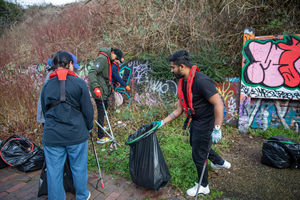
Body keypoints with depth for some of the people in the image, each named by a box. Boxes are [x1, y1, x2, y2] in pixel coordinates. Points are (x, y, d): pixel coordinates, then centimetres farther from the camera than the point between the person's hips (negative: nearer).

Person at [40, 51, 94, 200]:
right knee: (79, 168, 16)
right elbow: (88, 110, -5)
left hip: (52, 136, 2)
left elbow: (44, 111, 12)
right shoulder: (79, 83, -8)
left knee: (54, 172, 13)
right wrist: (88, 127, 11)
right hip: (77, 134, -2)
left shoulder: (46, 85, 3)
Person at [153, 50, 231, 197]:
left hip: (205, 122, -9)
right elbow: (179, 109, 7)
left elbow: (218, 104, -27)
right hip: (195, 121, 10)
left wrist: (217, 129, -27)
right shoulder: (183, 83, 2)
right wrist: (162, 122, 6)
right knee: (195, 144, 30)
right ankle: (220, 162, 55)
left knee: (198, 155, 4)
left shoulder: (201, 81, -28)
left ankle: (203, 187, 31)